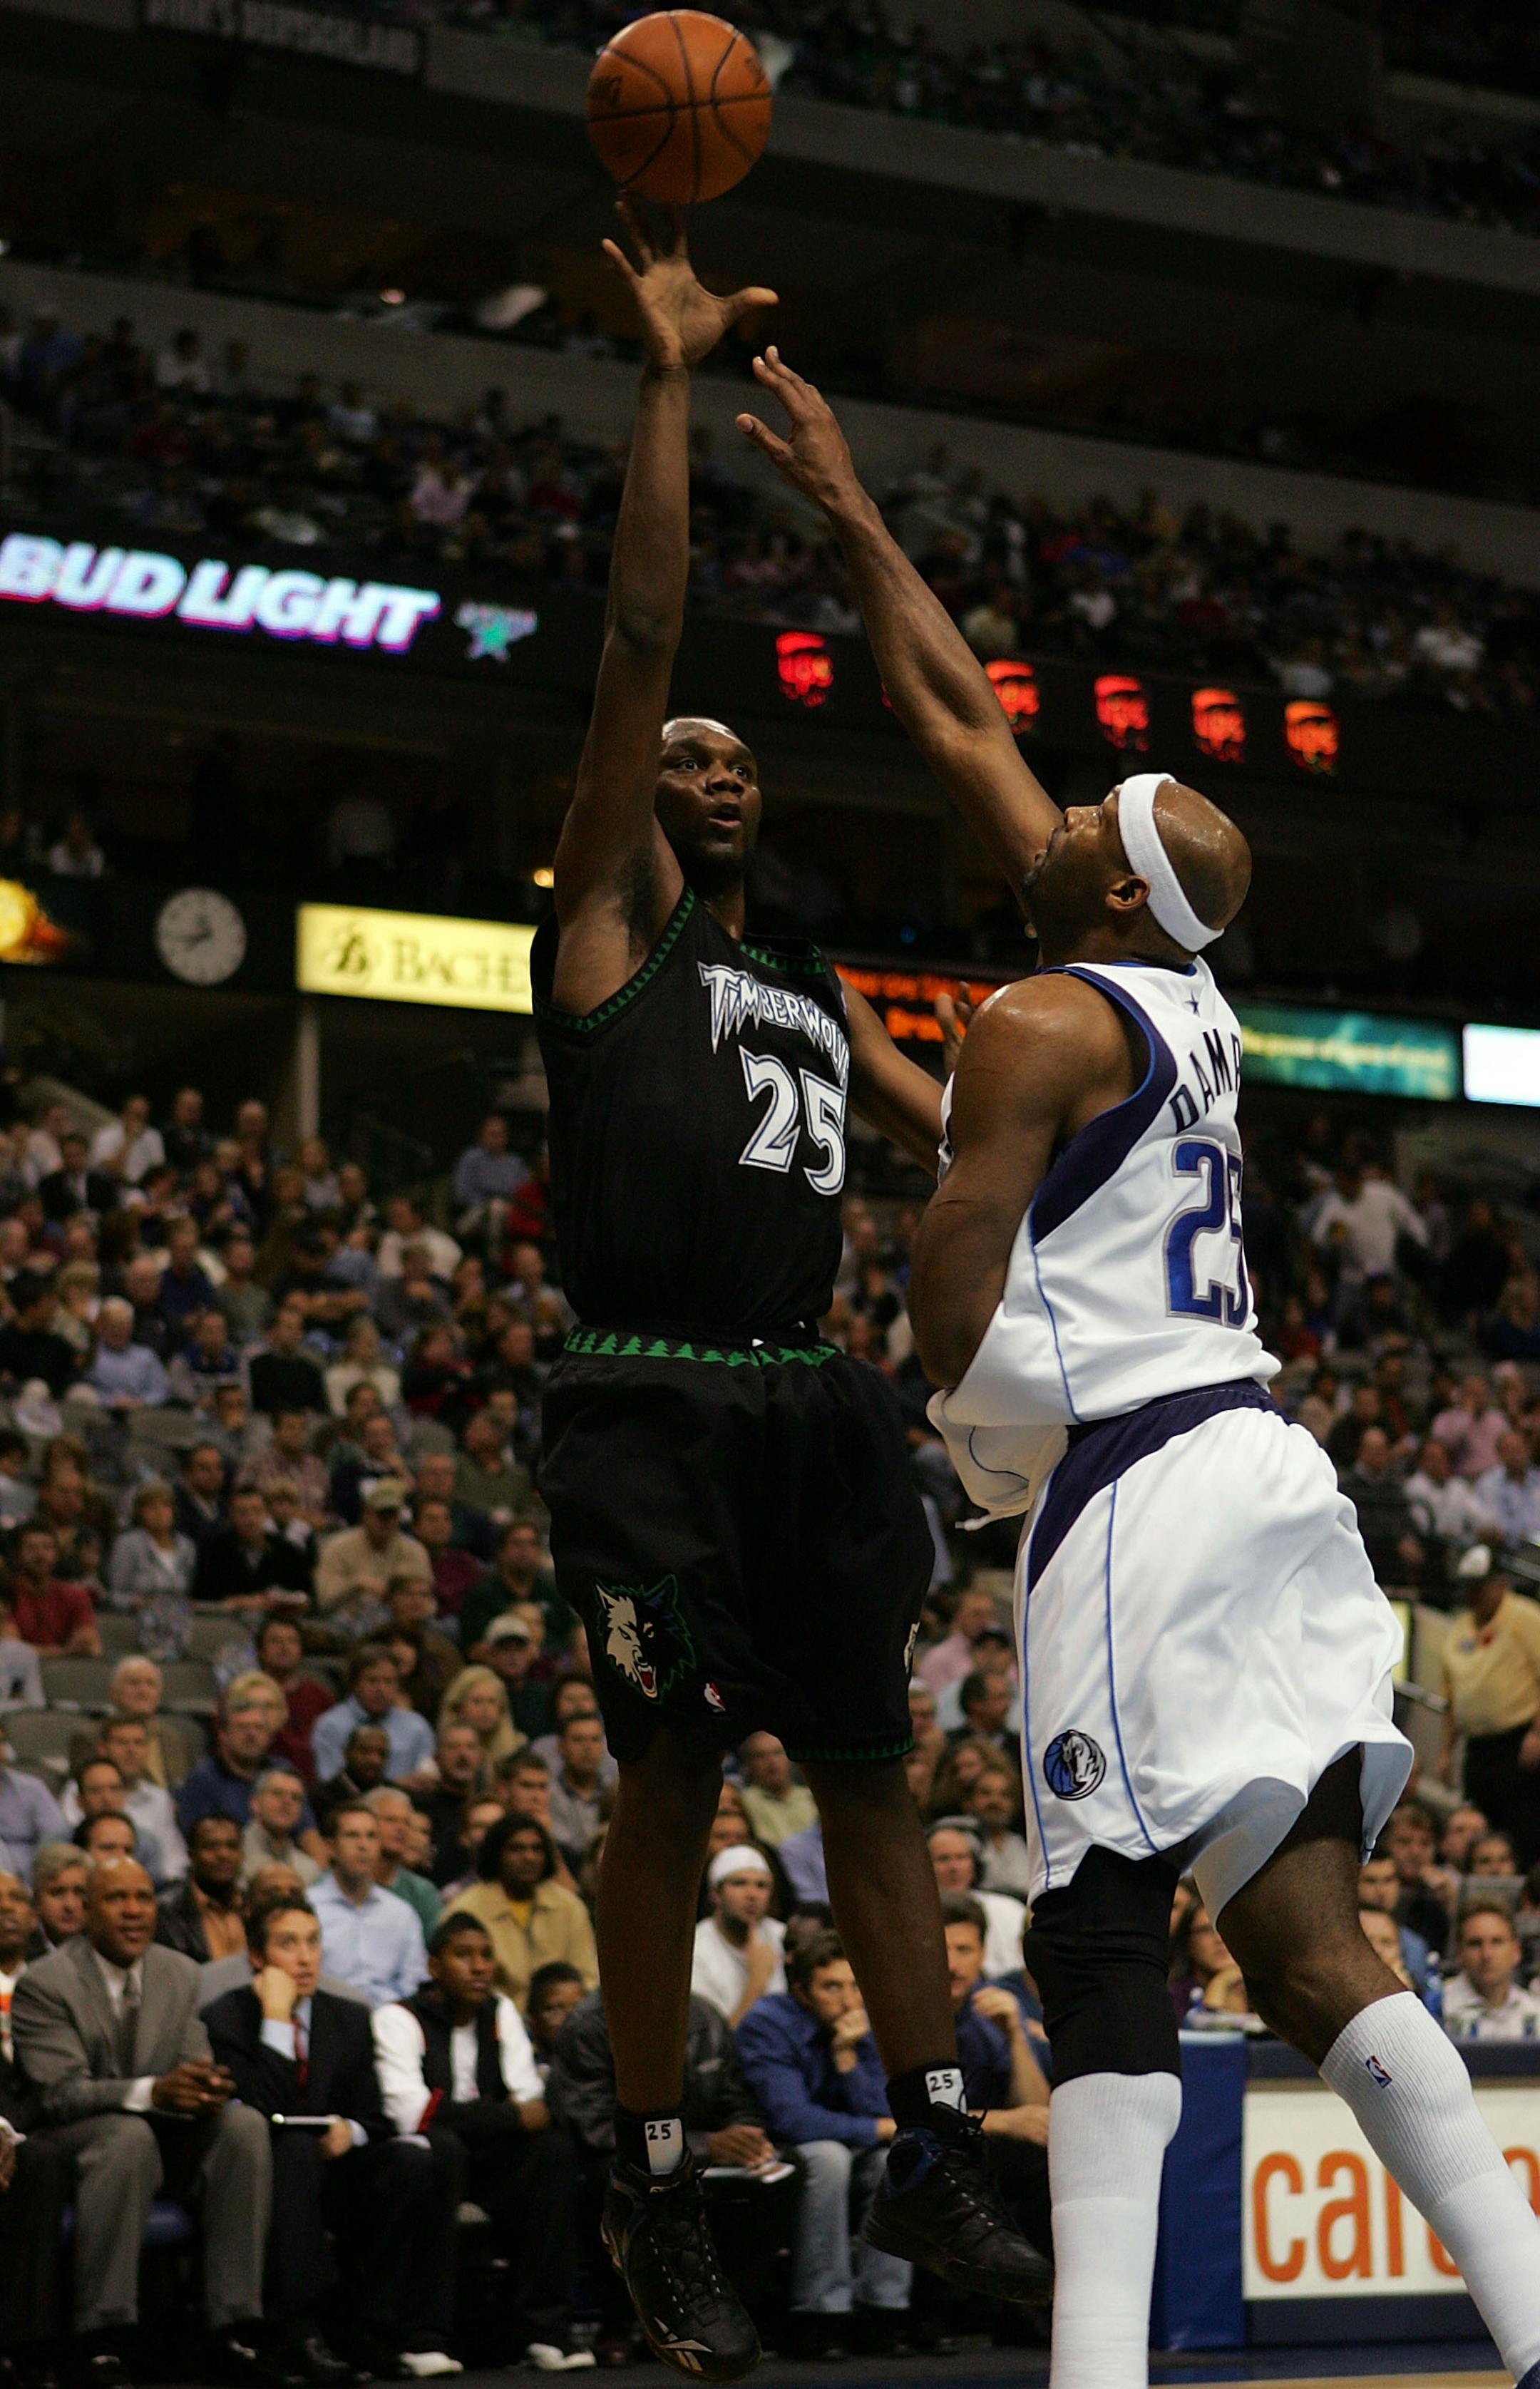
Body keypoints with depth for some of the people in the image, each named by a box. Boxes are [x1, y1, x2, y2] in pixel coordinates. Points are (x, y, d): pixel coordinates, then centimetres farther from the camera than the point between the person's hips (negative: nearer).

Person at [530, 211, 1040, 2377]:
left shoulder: (818, 993, 24)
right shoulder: (607, 926, 5)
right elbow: (639, 633, -3)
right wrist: (668, 375, -5)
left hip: (814, 1405, 6)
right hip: (651, 1405, -6)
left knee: (874, 1770, 8)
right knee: (675, 1776, -6)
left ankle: (938, 2162, 15)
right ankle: (657, 2201, 3)